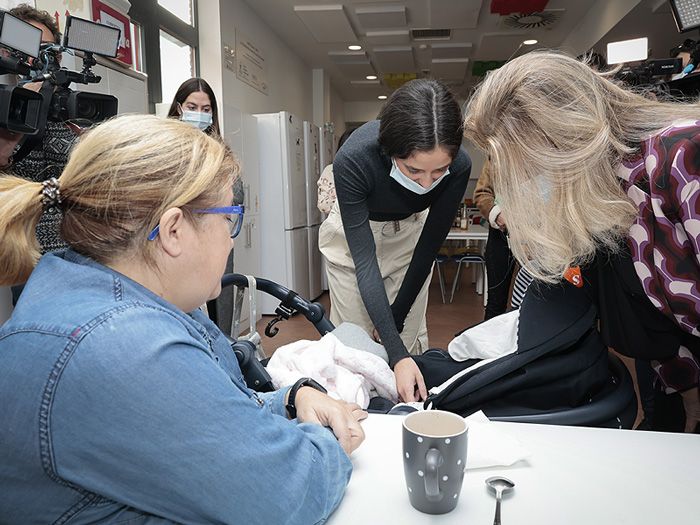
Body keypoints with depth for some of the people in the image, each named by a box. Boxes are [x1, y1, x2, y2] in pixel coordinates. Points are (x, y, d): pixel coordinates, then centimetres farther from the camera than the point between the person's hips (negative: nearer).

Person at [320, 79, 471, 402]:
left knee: (411, 335, 5)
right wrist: (396, 355, -41)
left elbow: (428, 248, -18)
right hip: (355, 233, -1)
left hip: (410, 234, 2)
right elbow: (363, 260, -36)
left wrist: (395, 319, -12)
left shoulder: (458, 166, -31)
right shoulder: (352, 159, -39)